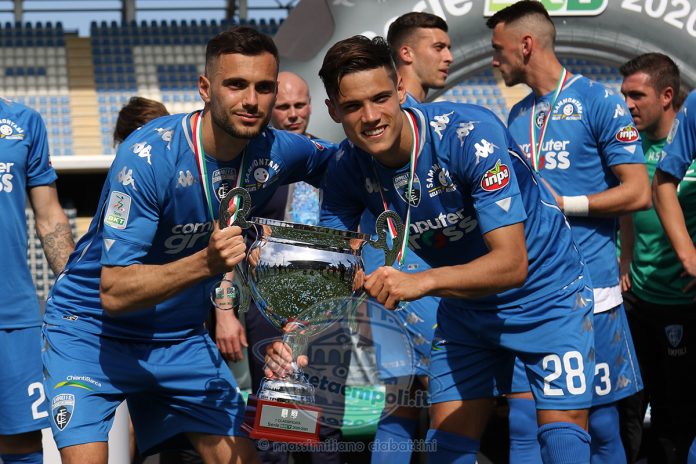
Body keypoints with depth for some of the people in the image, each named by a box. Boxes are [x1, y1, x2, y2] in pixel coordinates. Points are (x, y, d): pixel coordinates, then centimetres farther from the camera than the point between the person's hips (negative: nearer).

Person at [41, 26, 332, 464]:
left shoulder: (276, 152, -10)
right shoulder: (148, 156, -26)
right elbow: (114, 293, -29)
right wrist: (207, 263, -43)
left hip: (181, 336, 5)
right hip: (93, 328, -5)